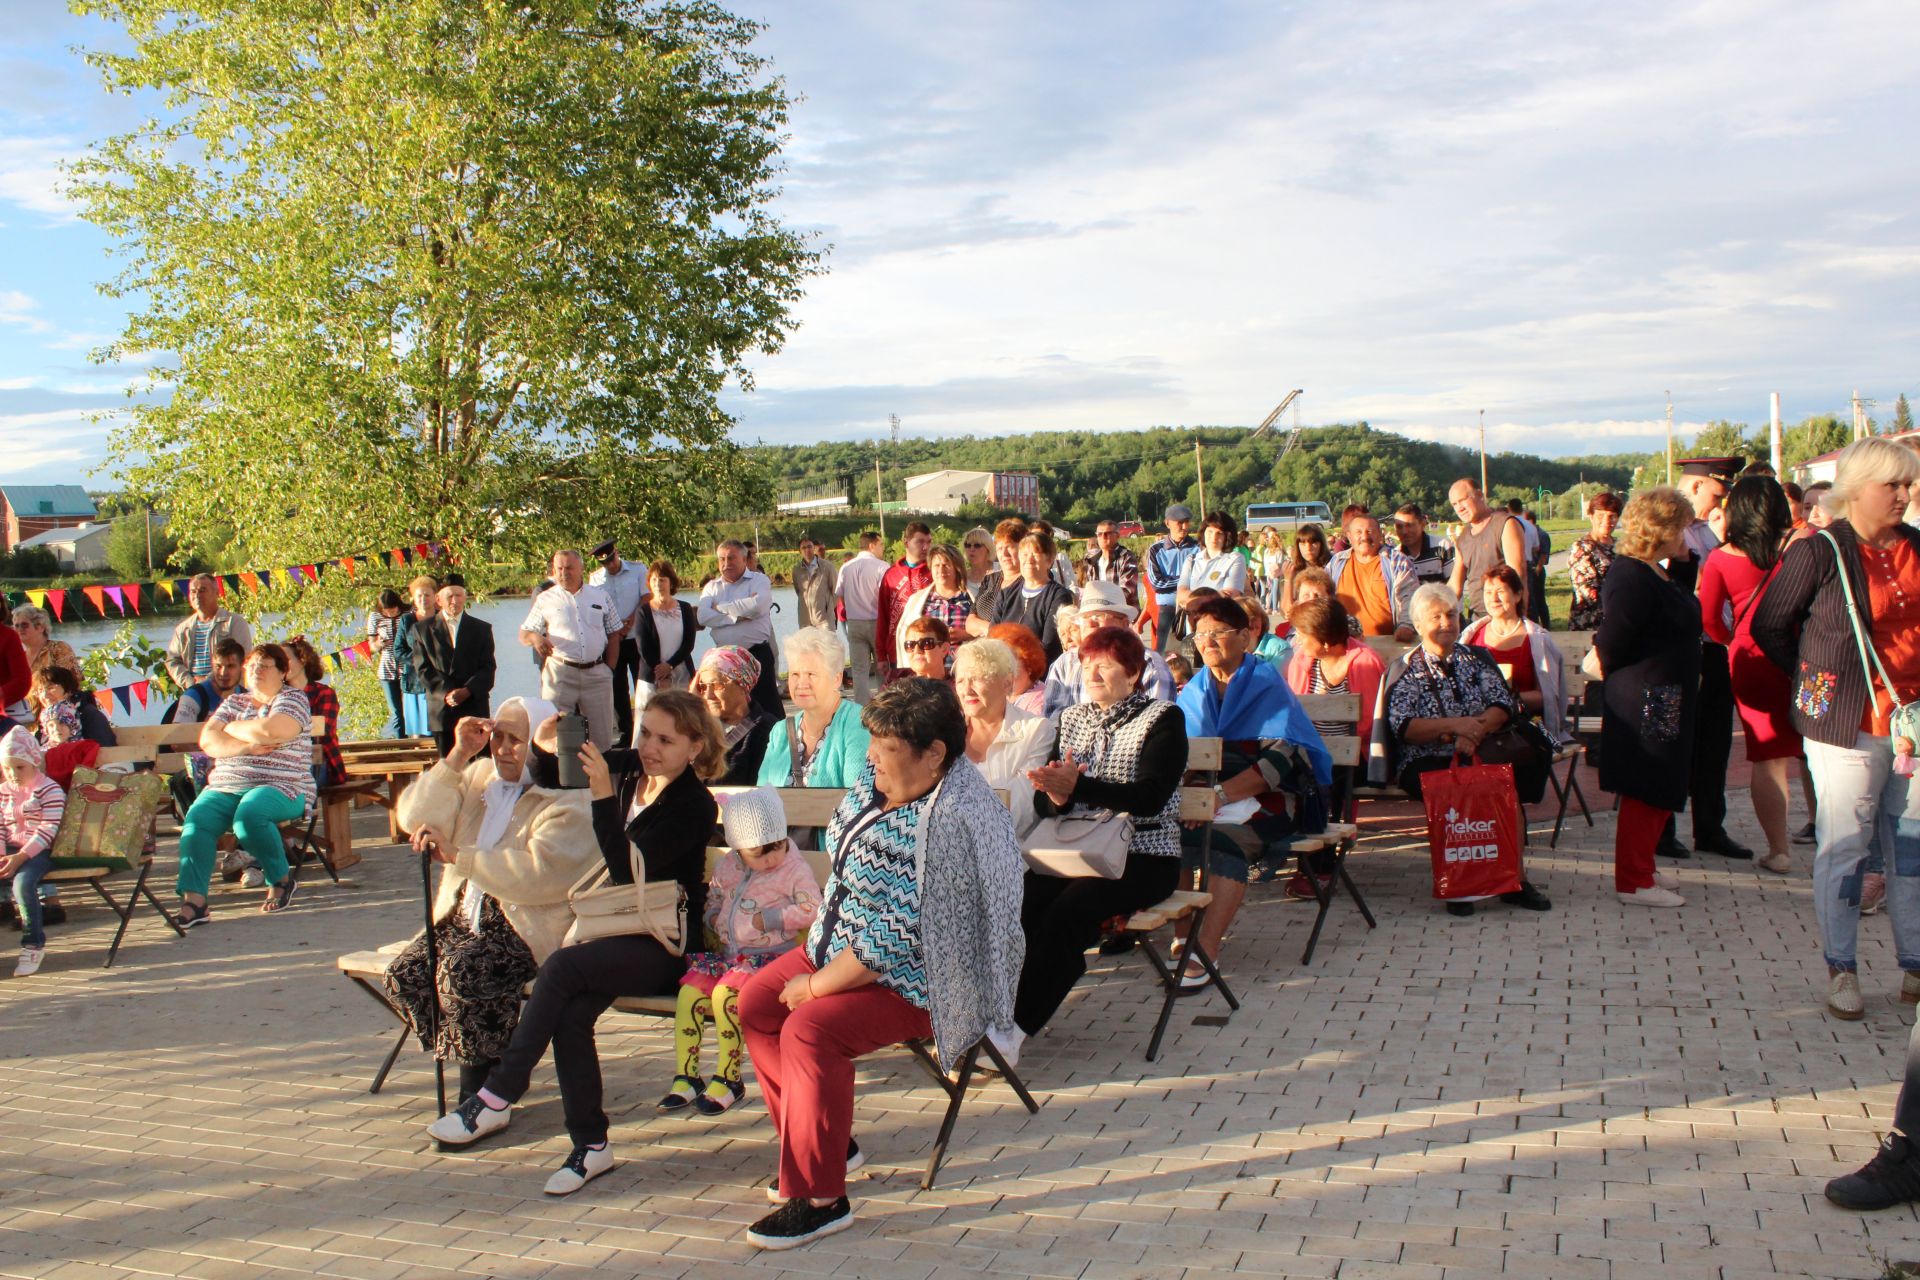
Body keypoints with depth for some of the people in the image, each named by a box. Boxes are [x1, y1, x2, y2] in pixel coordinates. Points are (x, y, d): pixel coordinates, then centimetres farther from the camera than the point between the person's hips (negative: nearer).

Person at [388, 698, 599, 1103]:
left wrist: (458, 855, -22)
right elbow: (415, 818, 6)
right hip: (465, 913, 7)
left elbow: (539, 875, -23)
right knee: (407, 974, -16)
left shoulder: (568, 801, -8)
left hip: (530, 923, -7)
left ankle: (481, 1090, -11)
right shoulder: (480, 775, 16)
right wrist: (457, 757, -4)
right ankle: (488, 1065, 1)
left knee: (464, 974, -31)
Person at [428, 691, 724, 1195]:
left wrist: (603, 796, -27)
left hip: (664, 946, -6)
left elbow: (630, 871, -21)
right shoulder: (632, 774, 10)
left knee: (560, 967, -29)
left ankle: (497, 1097, -20)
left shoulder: (694, 805, -10)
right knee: (570, 1012, -23)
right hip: (622, 933, 6)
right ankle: (591, 1144, -16)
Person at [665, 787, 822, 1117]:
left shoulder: (795, 869, -7)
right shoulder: (726, 868, 10)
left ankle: (728, 1078, -14)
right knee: (689, 992, -14)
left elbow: (810, 910, -15)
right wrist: (713, 920, 5)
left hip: (771, 955, -6)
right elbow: (713, 899, 26)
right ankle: (686, 1078, -3)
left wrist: (768, 920, -17)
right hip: (728, 953, 6)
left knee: (725, 993, -28)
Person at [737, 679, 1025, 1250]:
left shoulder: (947, 824, -30)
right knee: (756, 1002, 2)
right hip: (842, 946, 10)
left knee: (809, 1028, -27)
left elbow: (896, 941, -28)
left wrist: (816, 985, -17)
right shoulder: (878, 778, -1)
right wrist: (818, 945, 7)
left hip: (912, 980, -10)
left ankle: (819, 1198, -13)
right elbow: (840, 853, 16)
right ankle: (823, 1138, 17)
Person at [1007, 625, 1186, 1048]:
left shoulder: (1163, 718, 1)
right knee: (1023, 900, -27)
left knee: (1068, 909, -30)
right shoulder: (1071, 718, 16)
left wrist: (1077, 787, -27)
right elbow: (1042, 803, 8)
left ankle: (1015, 1028, -26)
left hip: (1143, 857, -4)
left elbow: (1150, 797, -15)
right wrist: (1055, 794, -17)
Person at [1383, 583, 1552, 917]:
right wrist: (1453, 726, -17)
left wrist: (1476, 730, -15)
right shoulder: (1405, 669, 8)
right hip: (1425, 763, -2)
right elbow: (1401, 727, -6)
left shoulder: (1476, 659, 16)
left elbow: (1504, 706, 4)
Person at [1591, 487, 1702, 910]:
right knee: (1645, 791, -3)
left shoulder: (1657, 573, 12)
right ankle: (1632, 881, 5)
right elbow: (1610, 645, -21)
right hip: (1644, 702, -11)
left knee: (1662, 789, 17)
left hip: (1667, 701, 11)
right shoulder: (1631, 578, -21)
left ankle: (1641, 869, 28)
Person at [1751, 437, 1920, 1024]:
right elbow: (1767, 625, 0)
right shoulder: (1819, 552, -8)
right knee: (1843, 847, 2)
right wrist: (1818, 681, 1)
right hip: (1849, 727, -5)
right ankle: (1841, 970, 13)